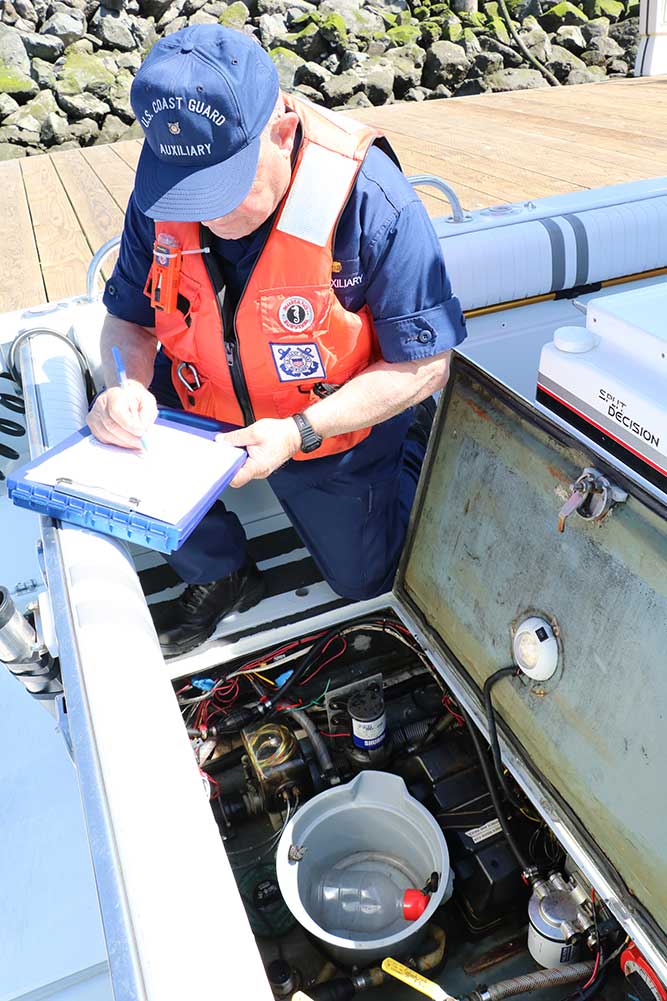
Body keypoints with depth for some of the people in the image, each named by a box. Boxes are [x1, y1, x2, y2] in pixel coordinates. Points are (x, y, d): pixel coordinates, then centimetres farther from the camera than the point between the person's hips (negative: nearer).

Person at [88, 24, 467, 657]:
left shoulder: (370, 201, -31)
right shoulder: (163, 188, -18)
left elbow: (425, 365, -26)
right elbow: (130, 318, -6)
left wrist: (296, 433, -35)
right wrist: (128, 385, -30)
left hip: (334, 434, -3)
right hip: (203, 408, 4)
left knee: (367, 580, 14)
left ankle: (412, 448, 42)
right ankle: (220, 577, 7)